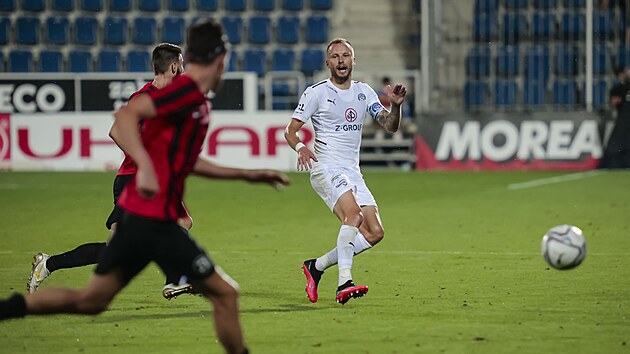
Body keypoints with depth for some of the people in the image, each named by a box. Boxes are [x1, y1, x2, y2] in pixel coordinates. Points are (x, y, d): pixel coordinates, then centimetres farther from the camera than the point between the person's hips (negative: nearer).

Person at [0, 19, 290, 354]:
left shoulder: (195, 100, 16)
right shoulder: (187, 91, -13)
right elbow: (125, 115, -26)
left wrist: (247, 174, 31)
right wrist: (145, 166, -35)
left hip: (134, 215, 9)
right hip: (154, 221, -9)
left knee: (90, 300, 11)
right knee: (225, 294, 0)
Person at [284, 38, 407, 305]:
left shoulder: (364, 92, 13)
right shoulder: (316, 93, -1)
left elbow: (390, 126, 7)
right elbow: (290, 130, -2)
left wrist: (396, 105, -13)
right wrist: (301, 148, -23)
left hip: (353, 172, 6)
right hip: (326, 168, -6)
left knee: (375, 233, -2)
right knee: (354, 215, -30)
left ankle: (317, 266, 11)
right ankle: (344, 283, -34)